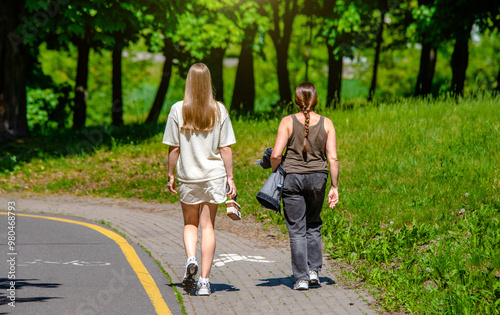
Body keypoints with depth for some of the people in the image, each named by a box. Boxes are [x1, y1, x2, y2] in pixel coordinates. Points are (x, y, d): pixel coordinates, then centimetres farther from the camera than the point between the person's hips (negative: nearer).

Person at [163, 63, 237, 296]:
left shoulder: (178, 110, -5)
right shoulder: (219, 110, -3)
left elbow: (173, 148, -3)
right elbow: (225, 148, -2)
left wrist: (171, 174, 8)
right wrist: (230, 177, 4)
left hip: (187, 175, 0)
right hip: (214, 174, 0)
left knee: (190, 223, 17)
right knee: (207, 226, 5)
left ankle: (190, 259, -10)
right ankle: (204, 280, 2)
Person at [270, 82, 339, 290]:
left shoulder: (288, 122, -7)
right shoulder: (326, 124, -2)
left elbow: (276, 155, -12)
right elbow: (333, 158, -5)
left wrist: (275, 174, 7)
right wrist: (334, 187, 2)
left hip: (292, 178, -2)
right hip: (317, 179, 2)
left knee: (296, 230, 4)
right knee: (313, 225, 21)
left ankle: (301, 278, 2)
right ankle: (314, 270, 13)